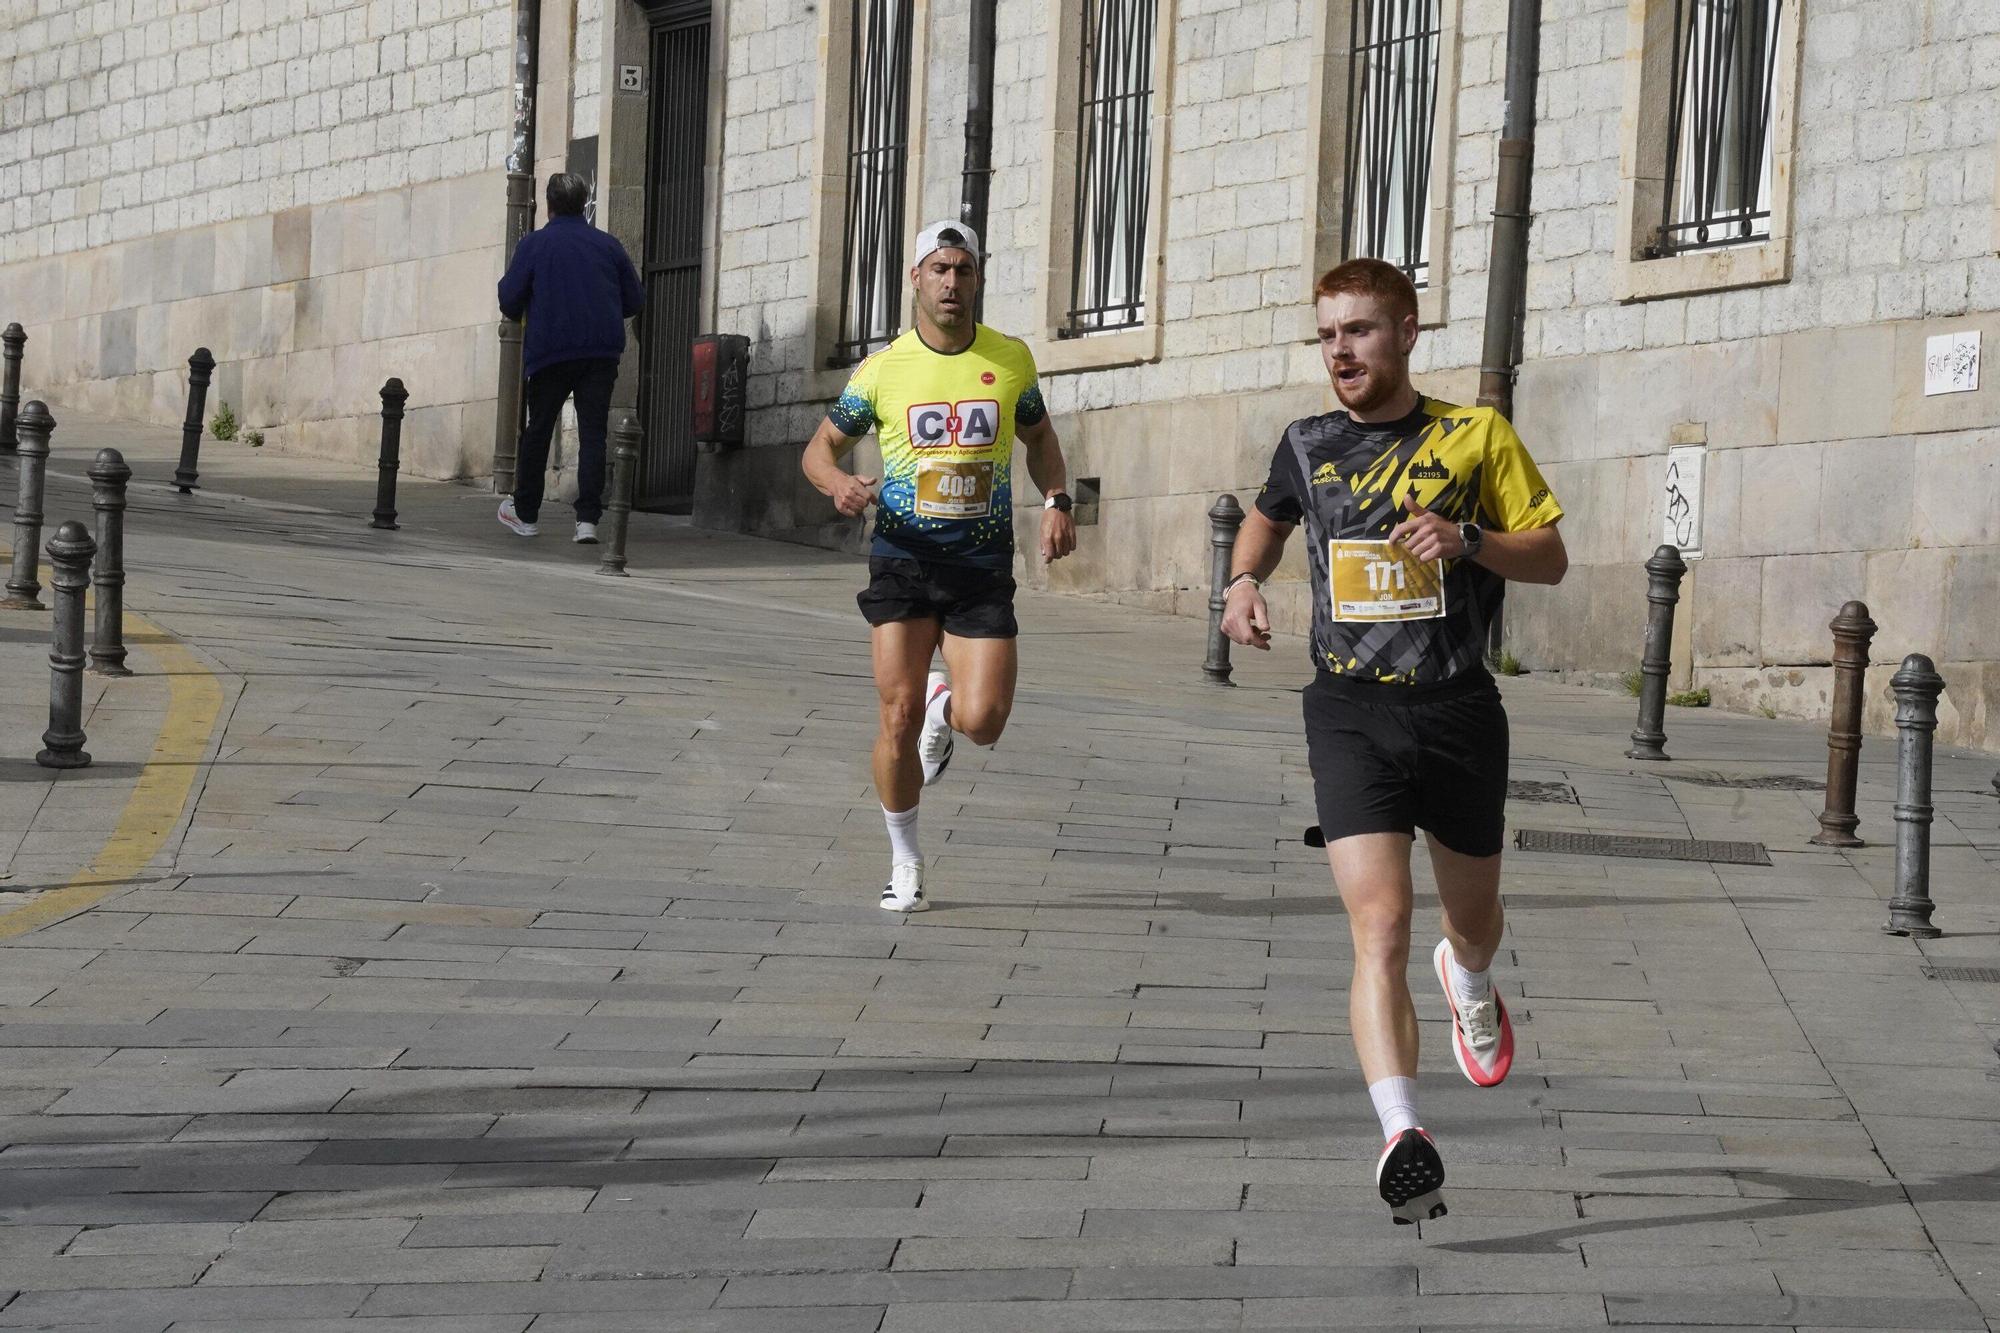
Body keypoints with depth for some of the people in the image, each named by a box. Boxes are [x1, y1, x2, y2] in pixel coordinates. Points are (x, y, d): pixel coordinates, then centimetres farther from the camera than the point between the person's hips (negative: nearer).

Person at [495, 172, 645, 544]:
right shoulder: (609, 245, 6)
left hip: (550, 353, -1)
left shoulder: (533, 244, -1)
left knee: (538, 430, 12)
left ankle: (525, 513, 21)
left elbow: (510, 301, -4)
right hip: (602, 353, 1)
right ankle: (588, 519, -10)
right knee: (593, 431, 0)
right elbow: (635, 301, 10)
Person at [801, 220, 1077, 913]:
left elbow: (1039, 436, 20)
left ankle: (944, 707, 28)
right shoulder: (882, 369, 0)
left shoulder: (1011, 359, 4)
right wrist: (839, 483, -14)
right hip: (903, 561, 0)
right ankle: (904, 862, 13)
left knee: (982, 722, -11)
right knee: (900, 717, -6)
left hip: (983, 566, 1)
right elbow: (821, 447, 9)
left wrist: (1056, 502, 3)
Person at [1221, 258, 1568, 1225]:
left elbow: (1550, 557, 2)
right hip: (1352, 712, 0)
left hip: (1459, 711, 0)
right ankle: (1402, 1138, -27)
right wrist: (1245, 581, 9)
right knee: (1380, 927, -17)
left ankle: (1470, 982, 58)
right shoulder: (1308, 446, 7)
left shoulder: (1475, 435, 0)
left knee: (1473, 915, 20)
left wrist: (1469, 540, -16)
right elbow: (1268, 517, 29)